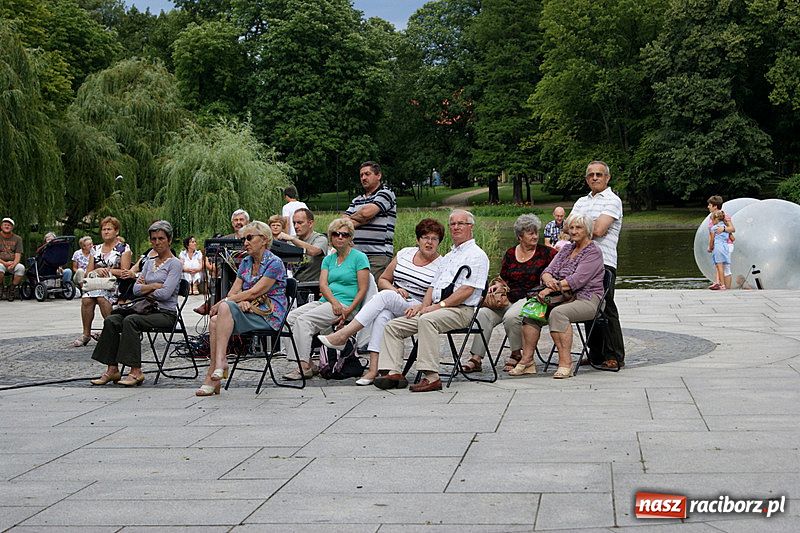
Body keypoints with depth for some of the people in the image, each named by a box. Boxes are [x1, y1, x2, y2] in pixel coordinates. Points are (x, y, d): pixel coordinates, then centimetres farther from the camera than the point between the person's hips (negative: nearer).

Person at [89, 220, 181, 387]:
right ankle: (112, 369, -18)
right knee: (111, 320, -16)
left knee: (130, 320, -32)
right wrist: (154, 286, -7)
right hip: (147, 310, 7)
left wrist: (145, 288, 0)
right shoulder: (149, 263, 20)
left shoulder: (174, 264, -3)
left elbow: (165, 293, -15)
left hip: (166, 313, -7)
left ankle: (136, 371, -31)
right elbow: (136, 289, 9)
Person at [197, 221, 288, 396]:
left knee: (225, 307, -30)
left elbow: (254, 292, -14)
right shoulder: (245, 262, 17)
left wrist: (224, 302, -15)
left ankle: (220, 361, -34)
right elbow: (233, 291, 10)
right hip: (250, 311, 7)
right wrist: (240, 302, -14)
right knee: (214, 321, -23)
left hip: (269, 315, -7)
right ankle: (213, 378, -28)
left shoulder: (274, 263, -7)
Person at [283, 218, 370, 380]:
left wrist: (349, 310, -17)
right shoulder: (328, 259, 19)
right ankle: (306, 363, -21)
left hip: (346, 304, -7)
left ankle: (304, 366, -27)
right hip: (325, 301, 7)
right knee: (291, 317, -15)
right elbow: (323, 284, 5)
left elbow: (363, 289, -5)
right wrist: (334, 302, -15)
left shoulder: (359, 257, 1)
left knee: (304, 319, -26)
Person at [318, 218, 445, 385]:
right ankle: (373, 368, -40)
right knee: (383, 315, -33)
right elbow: (383, 280, 19)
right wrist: (394, 289, -4)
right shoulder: (405, 254, 15)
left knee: (385, 296, -30)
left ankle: (343, 335, -32)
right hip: (391, 306, 4)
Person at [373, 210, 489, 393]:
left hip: (460, 310, -9)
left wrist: (439, 305, -17)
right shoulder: (447, 257, 28)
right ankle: (393, 373, -17)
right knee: (393, 326, -5)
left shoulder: (476, 255, -1)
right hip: (436, 308, 9)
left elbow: (467, 290, -13)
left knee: (427, 320, -38)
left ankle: (431, 377, -40)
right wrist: (423, 305, 3)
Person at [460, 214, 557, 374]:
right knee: (484, 313, -21)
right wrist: (498, 285, -1)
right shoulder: (510, 254, 14)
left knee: (511, 316, -34)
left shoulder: (546, 253, 4)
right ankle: (475, 358, -25)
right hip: (509, 299, 4)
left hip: (530, 299, -4)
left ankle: (516, 355, -10)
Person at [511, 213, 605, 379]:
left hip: (586, 300, -7)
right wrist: (549, 280, -17)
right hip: (563, 298, 7)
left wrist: (550, 289, -21)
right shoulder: (566, 249, 20)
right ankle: (527, 360, -17)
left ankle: (565, 362, -35)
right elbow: (548, 270, 9)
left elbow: (577, 280, -17)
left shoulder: (593, 252, -4)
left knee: (557, 313, -35)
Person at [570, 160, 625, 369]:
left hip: (603, 262, -7)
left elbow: (598, 230, -13)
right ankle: (596, 354, 16)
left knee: (606, 309, -5)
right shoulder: (581, 202, 21)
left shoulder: (612, 200, -2)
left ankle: (614, 357, -1)